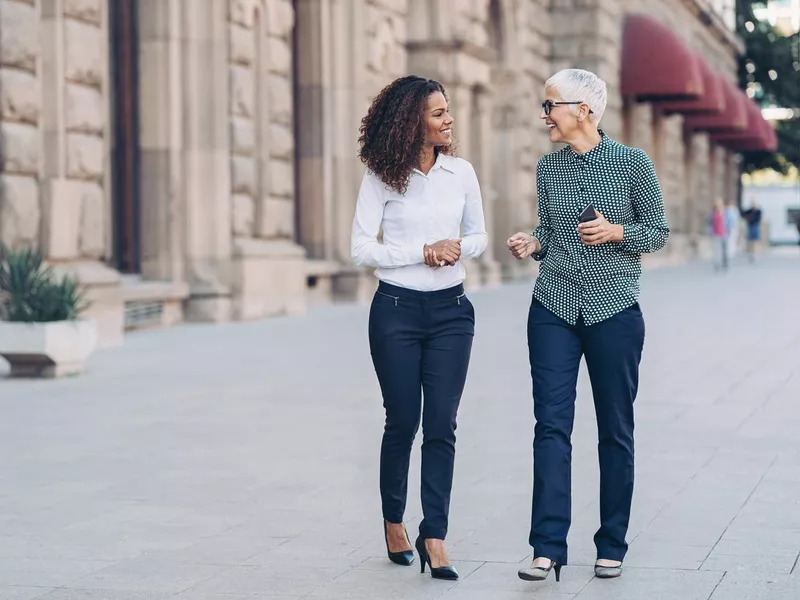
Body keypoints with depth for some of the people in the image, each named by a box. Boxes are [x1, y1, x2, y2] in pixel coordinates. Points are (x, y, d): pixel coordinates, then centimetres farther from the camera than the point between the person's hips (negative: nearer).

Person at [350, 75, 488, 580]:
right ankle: (394, 520, 28)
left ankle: (434, 538, -2)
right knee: (402, 422, 7)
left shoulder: (462, 173, 3)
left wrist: (459, 248, -10)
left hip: (451, 310, 2)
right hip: (397, 311, -2)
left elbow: (479, 236, 12)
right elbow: (361, 248, -8)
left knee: (441, 426, -4)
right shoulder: (382, 178, -5)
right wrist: (424, 252, -16)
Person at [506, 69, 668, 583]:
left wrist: (617, 231, -16)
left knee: (615, 431, 7)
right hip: (554, 309, 3)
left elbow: (659, 231, 0)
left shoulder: (633, 163, -5)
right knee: (551, 425, -5)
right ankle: (548, 547, -4)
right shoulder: (548, 168, 5)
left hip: (615, 312, -2)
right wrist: (533, 244, -6)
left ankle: (612, 546, 19)